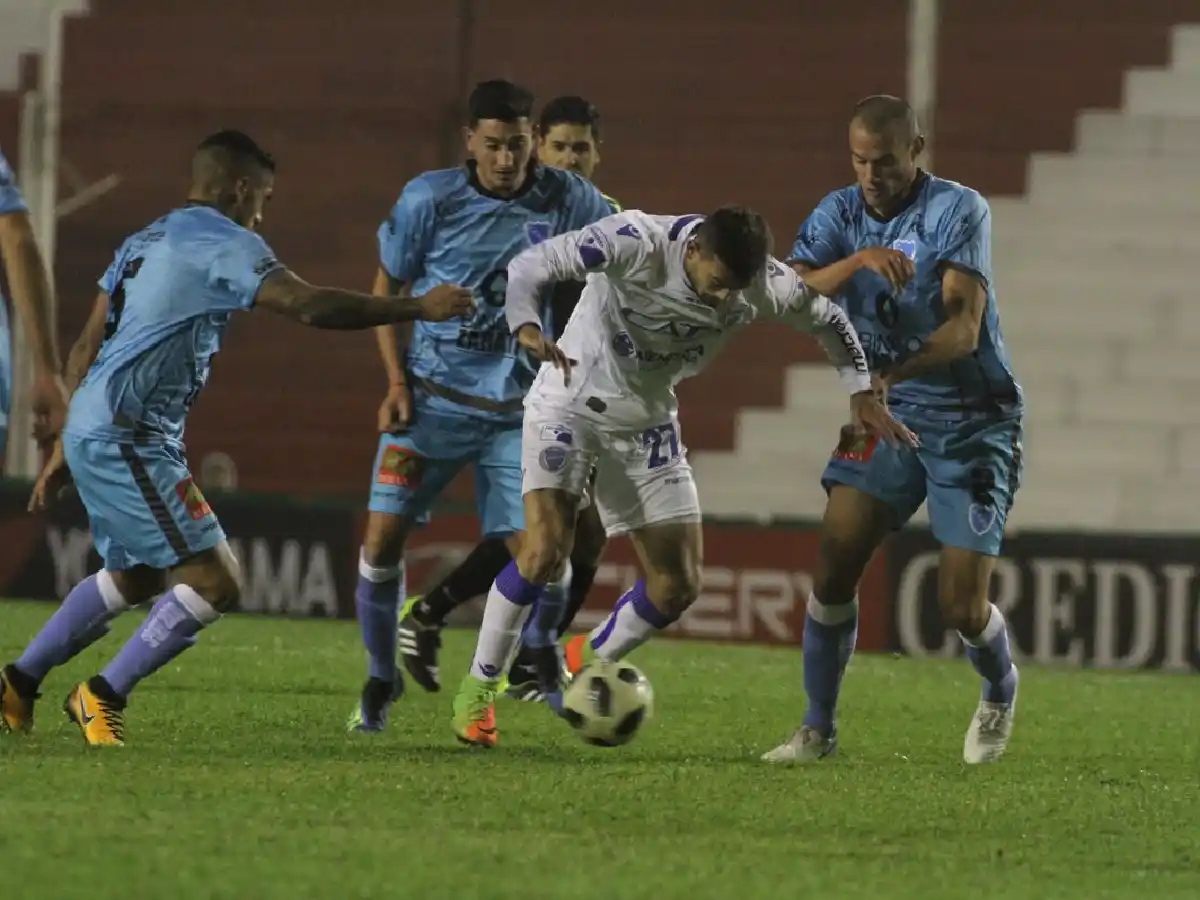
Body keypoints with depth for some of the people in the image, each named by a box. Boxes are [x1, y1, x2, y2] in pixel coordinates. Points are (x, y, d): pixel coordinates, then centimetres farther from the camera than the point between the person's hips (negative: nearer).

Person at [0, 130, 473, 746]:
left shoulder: (145, 242, 20)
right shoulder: (222, 243, -9)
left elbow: (85, 350, 21)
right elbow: (310, 306, -21)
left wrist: (66, 448, 25)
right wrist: (419, 308, -14)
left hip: (92, 433, 10)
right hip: (125, 440, -10)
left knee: (135, 576, 26)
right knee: (213, 581, -11)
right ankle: (105, 695, -4)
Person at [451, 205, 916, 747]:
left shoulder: (765, 286, -15)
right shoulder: (638, 244, -29)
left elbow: (827, 320, 6)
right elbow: (530, 265, -32)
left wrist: (861, 392, -3)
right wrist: (527, 327, -51)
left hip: (646, 426, 5)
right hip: (569, 407, -5)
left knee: (677, 586, 0)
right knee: (546, 548, -24)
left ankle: (584, 665, 27)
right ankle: (478, 688, -5)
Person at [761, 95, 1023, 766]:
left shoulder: (959, 211, -14)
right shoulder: (840, 214, -2)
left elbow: (964, 327, -25)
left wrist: (891, 373, -41)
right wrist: (858, 261, -36)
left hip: (972, 420, -4)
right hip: (888, 413, 4)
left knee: (962, 606, -7)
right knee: (835, 566, -11)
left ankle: (1001, 694, 27)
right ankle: (819, 727, 2)